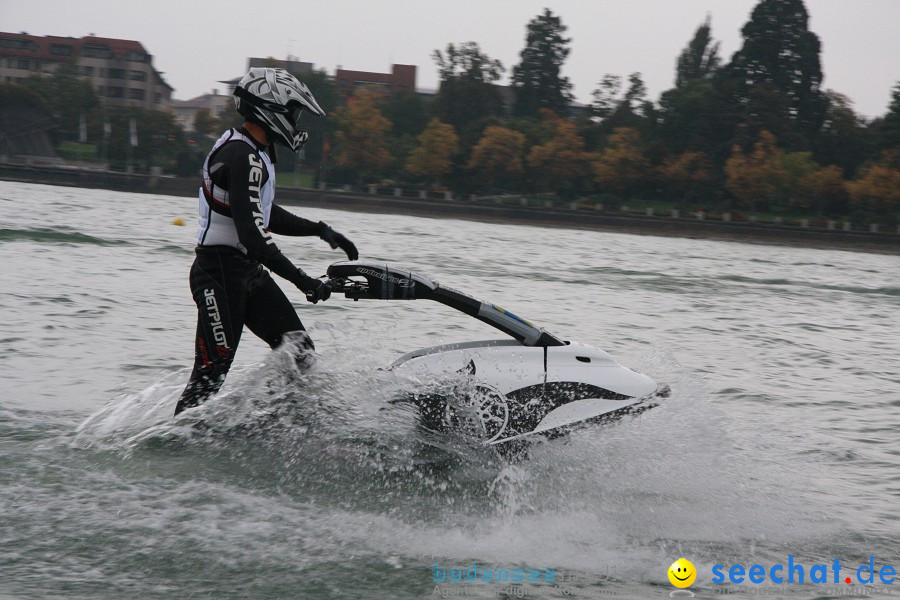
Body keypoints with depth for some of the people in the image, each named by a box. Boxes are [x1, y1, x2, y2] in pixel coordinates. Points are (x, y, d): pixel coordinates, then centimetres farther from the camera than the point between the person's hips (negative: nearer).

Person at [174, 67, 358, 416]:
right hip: (220, 272, -10)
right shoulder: (243, 157, -20)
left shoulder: (255, 153, 13)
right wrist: (302, 280, -27)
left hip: (249, 271, 10)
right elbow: (252, 234, -27)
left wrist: (320, 230, 20)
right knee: (212, 369, -9)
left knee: (299, 353, 2)